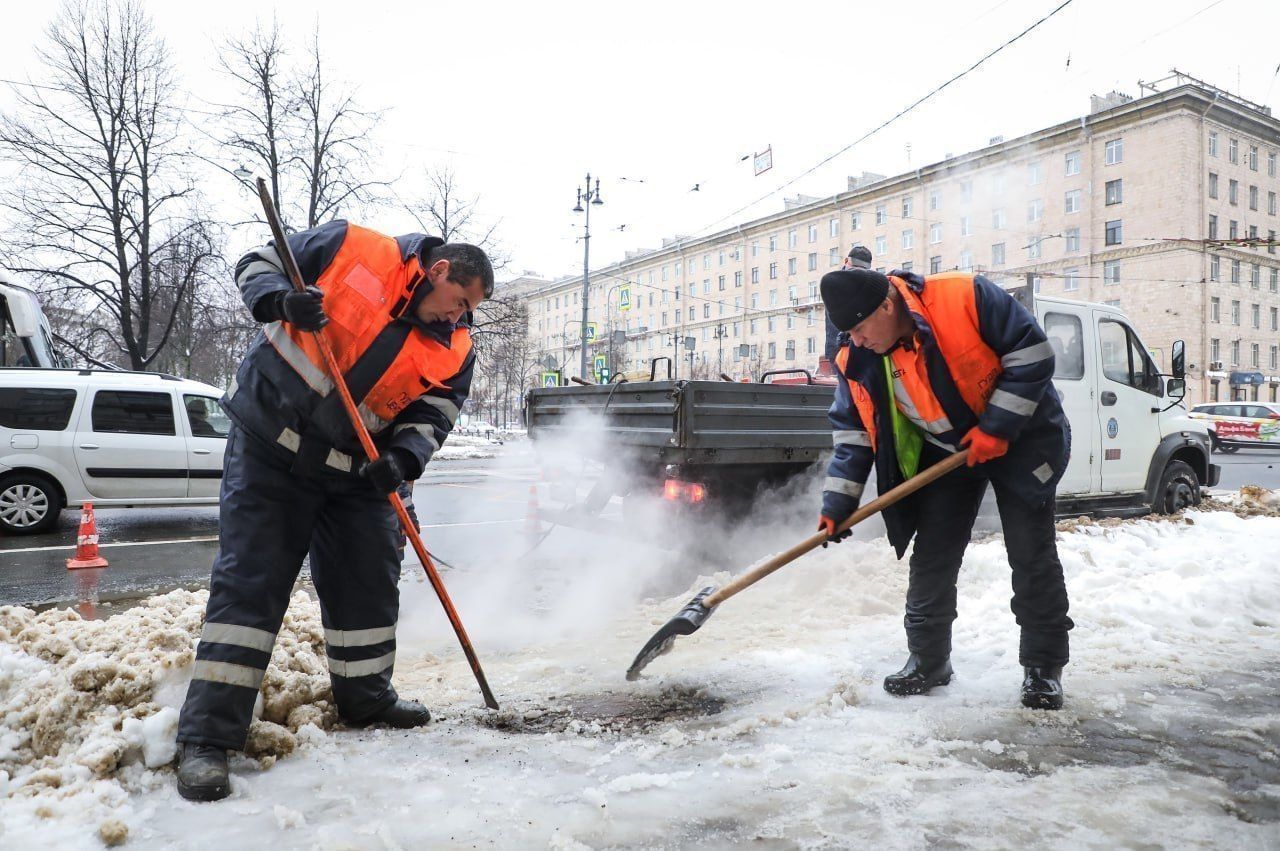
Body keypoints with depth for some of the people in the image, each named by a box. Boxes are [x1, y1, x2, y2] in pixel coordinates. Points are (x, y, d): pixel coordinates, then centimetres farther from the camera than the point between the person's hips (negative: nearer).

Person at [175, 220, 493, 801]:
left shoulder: (455, 351, 1)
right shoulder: (351, 249, -9)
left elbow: (431, 414, -1)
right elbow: (258, 264, -2)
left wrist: (404, 457, -21)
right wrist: (281, 301, -24)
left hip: (354, 471, 5)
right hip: (269, 444, -5)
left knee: (370, 582, 10)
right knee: (249, 583, -7)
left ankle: (365, 697, 32)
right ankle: (207, 736, 1)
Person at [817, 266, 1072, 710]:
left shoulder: (966, 298, -29)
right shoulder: (856, 361, -13)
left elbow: (1032, 355, -22)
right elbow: (852, 432, -5)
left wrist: (997, 426, -26)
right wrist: (838, 504, -11)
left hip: (1018, 440, -4)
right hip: (944, 453, 4)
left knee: (1032, 555, -2)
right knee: (931, 558, 3)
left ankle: (1043, 667, 12)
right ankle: (928, 660, 18)